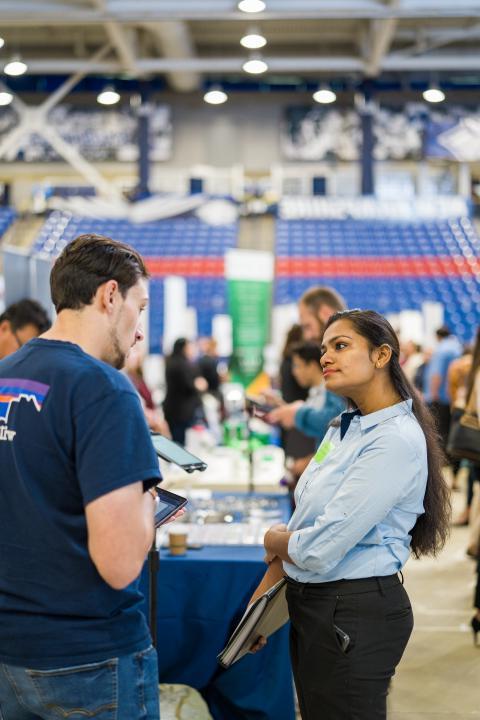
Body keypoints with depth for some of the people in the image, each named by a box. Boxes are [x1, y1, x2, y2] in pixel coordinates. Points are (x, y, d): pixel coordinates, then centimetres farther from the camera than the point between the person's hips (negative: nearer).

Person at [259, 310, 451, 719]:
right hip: (313, 604, 8)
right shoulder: (343, 429, 8)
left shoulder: (396, 439, -20)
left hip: (356, 612, -8)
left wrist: (274, 540, -3)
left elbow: (321, 550, -24)